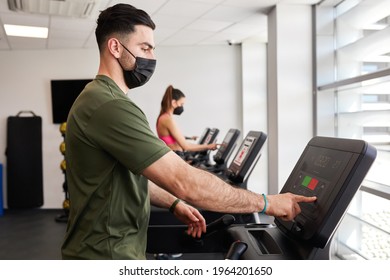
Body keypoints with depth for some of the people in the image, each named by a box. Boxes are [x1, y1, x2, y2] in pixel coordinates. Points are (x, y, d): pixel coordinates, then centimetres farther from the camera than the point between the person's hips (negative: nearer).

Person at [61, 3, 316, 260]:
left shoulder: (101, 98, 11)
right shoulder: (111, 107, -25)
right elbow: (185, 182, -29)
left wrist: (174, 204, 6)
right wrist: (266, 203, -20)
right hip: (108, 254, -10)